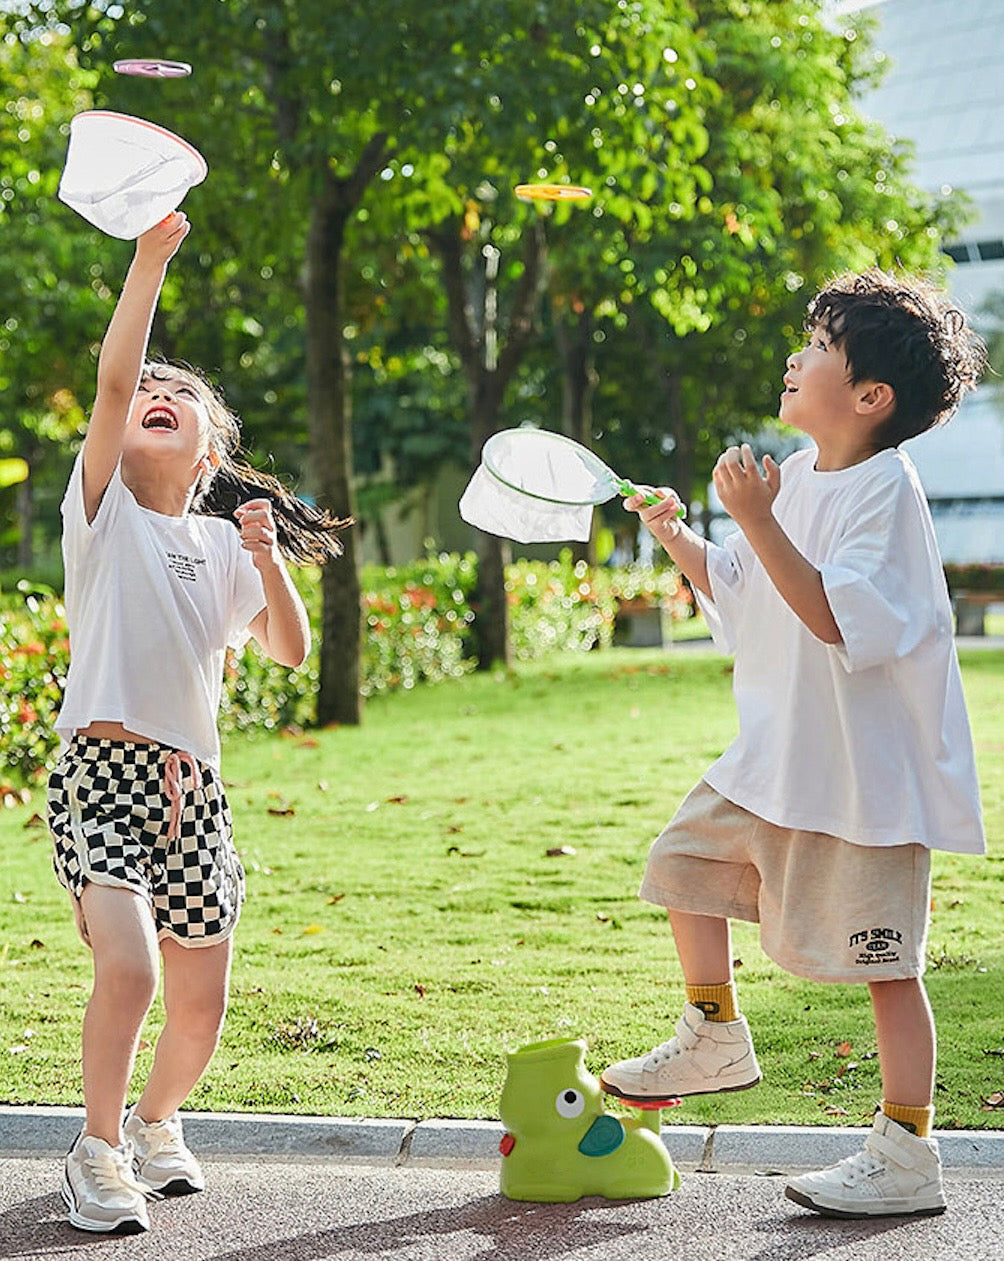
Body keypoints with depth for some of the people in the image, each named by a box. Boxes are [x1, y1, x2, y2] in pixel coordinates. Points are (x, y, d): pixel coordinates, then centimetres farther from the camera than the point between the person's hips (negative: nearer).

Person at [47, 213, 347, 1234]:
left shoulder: (223, 544, 14)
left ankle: (154, 1121, 36)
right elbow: (112, 380, -13)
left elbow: (290, 651, 7)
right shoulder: (104, 511, 2)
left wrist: (266, 558, -7)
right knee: (127, 969, -22)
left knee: (201, 1005, 5)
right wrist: (151, 257, -19)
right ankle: (98, 1150, 1)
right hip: (103, 770, -4)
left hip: (193, 785, 4)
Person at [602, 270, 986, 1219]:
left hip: (869, 769, -9)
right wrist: (676, 538, 5)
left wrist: (757, 521, -33)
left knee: (885, 960, -1)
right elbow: (736, 589, 19)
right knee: (685, 858, 16)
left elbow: (833, 617, -30)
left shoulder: (883, 489, -18)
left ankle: (907, 1155, 9)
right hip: (780, 753, 9)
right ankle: (716, 1039, 32)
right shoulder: (797, 476, 8)